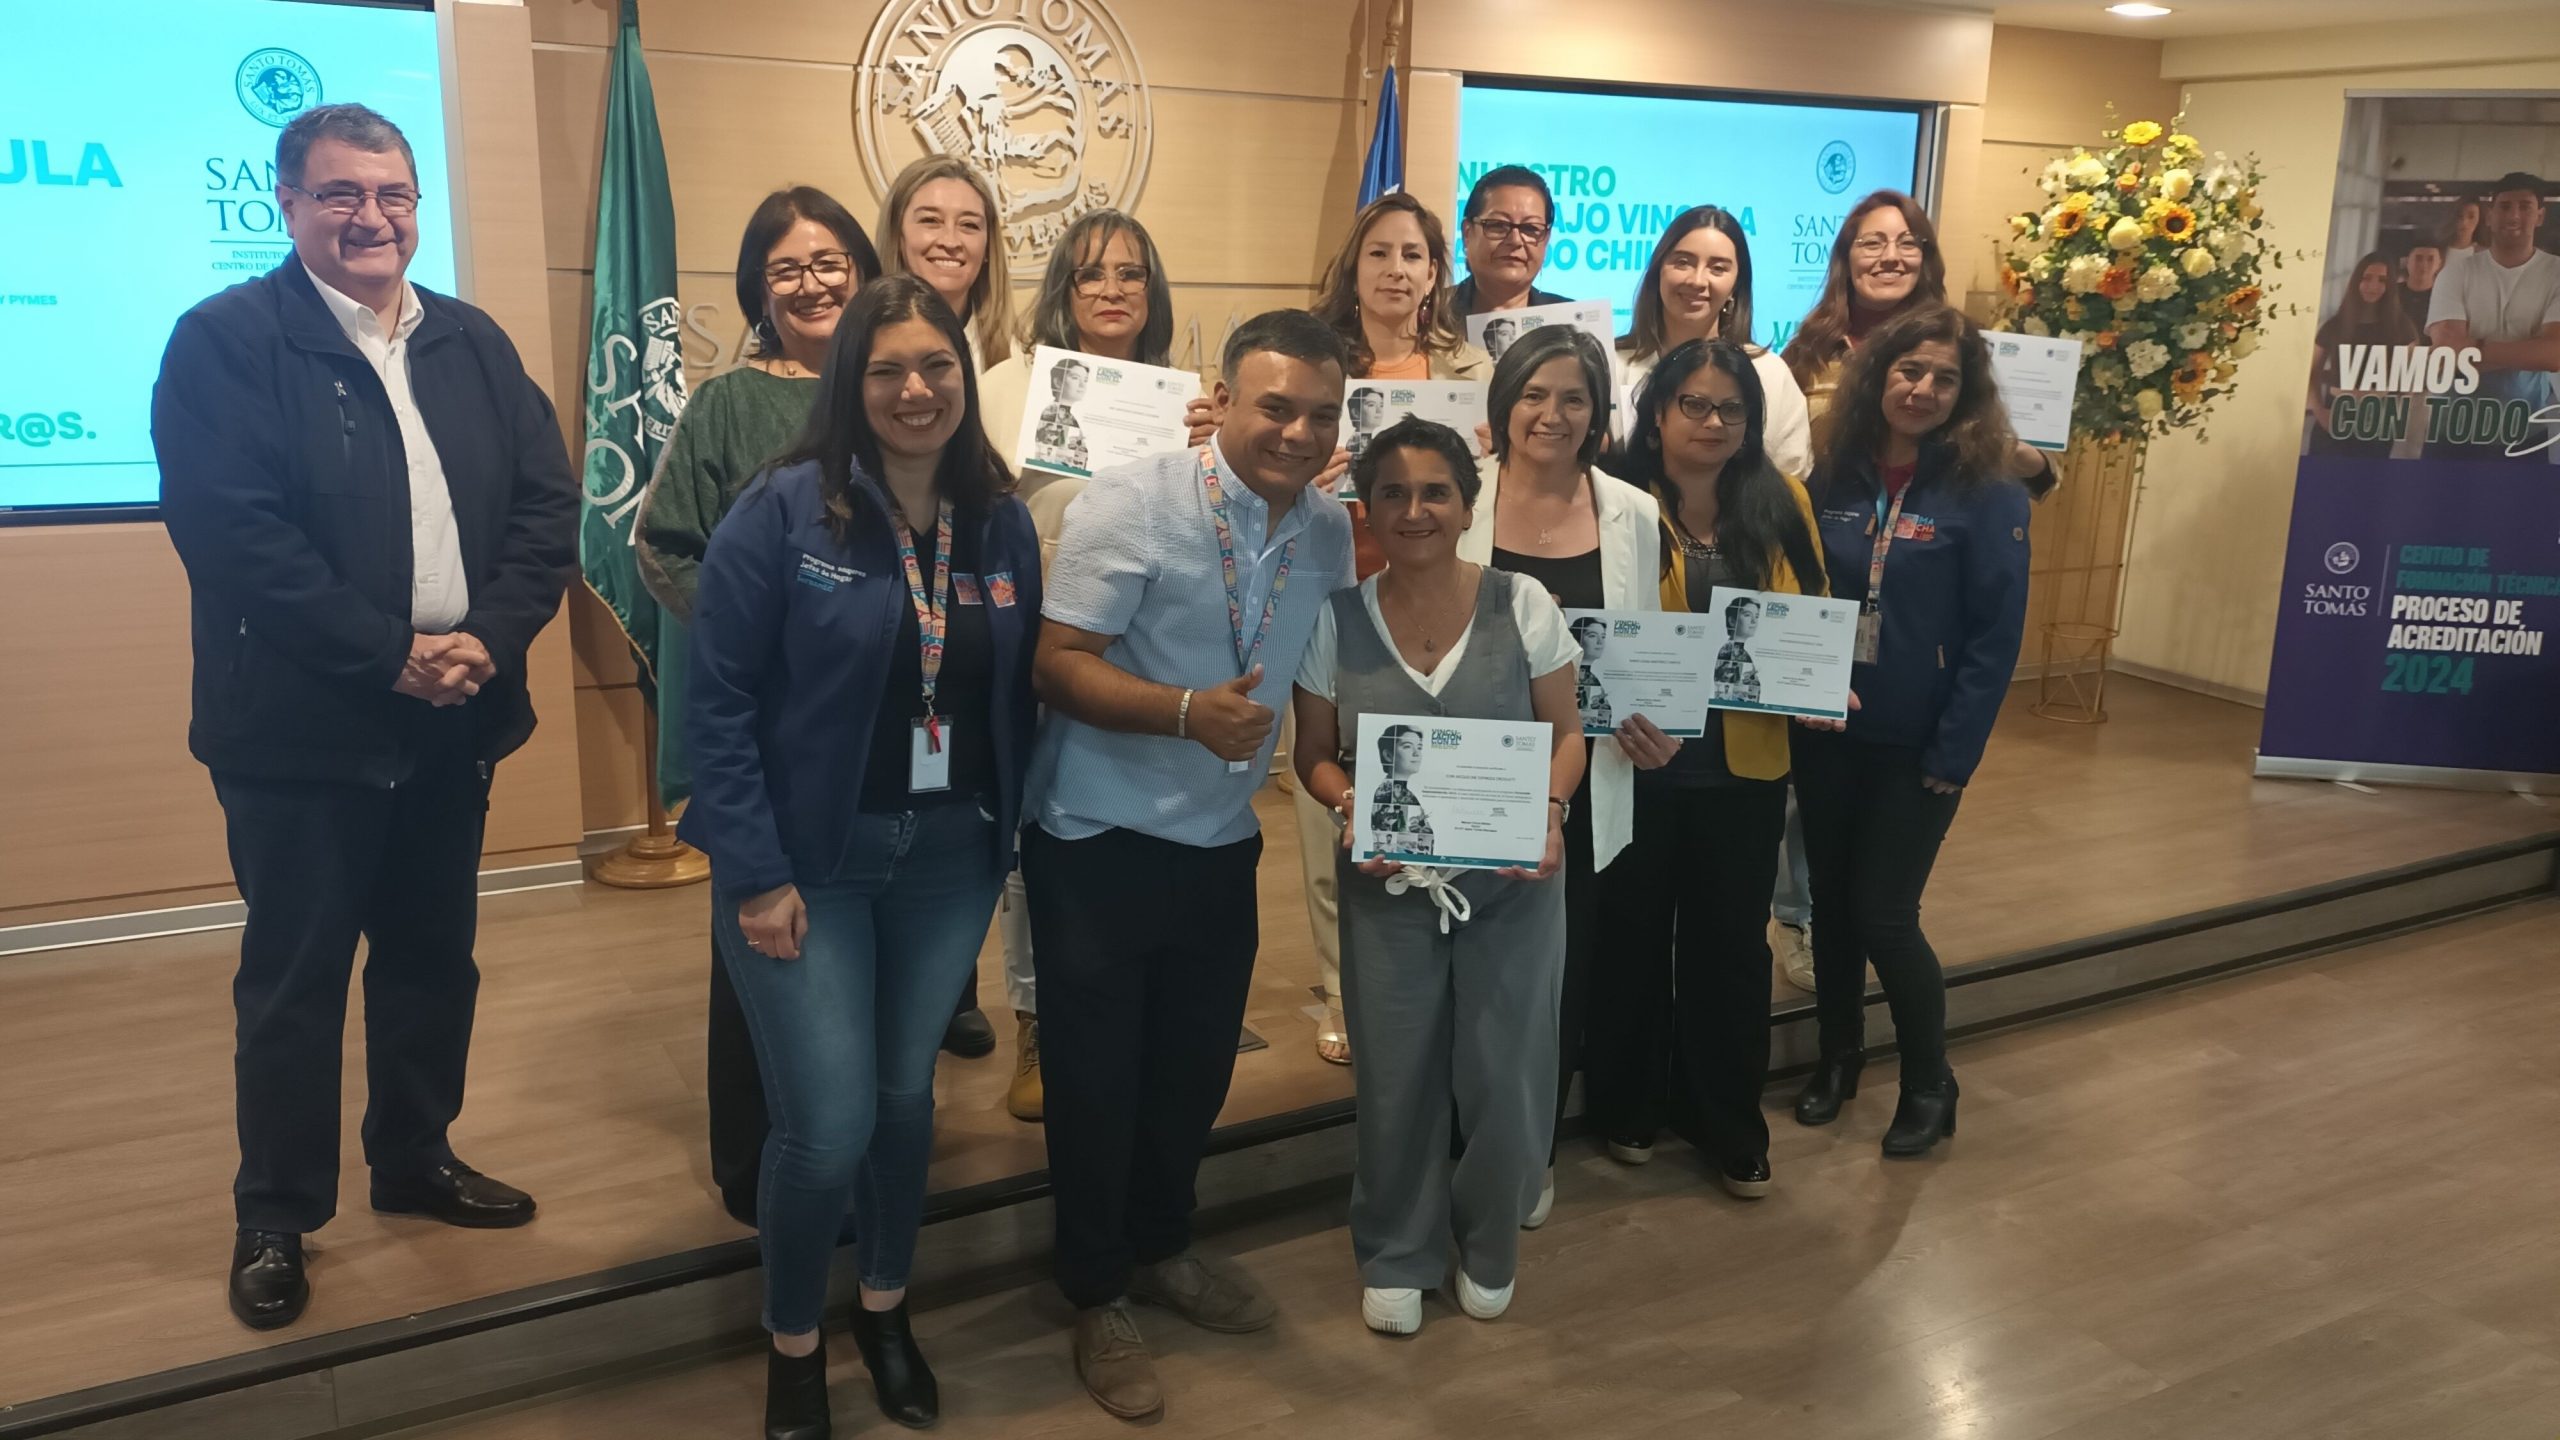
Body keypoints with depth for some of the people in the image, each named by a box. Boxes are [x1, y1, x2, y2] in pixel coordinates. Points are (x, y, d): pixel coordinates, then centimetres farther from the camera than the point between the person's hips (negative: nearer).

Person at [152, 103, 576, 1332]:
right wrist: (392, 655, -20)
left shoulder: (474, 343, 9)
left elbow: (548, 501, 2)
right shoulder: (224, 341, -7)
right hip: (303, 727, -5)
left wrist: (488, 639, -13)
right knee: (293, 978, 7)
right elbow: (233, 533, -17)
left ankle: (416, 1157, 36)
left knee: (434, 956, 17)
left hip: (453, 719, 5)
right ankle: (275, 1216, 23)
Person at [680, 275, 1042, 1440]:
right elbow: (720, 697, -13)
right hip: (808, 862, -4)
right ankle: (791, 1344, 25)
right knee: (828, 1128, -3)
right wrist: (753, 871, -15)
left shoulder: (1003, 523, 2)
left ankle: (886, 1310, 40)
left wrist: (1005, 838, 2)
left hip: (948, 859, 4)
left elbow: (1017, 694, 8)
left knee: (907, 1097, 16)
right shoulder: (783, 510, -12)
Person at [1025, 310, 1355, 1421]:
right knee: (1097, 1074, 7)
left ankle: (1159, 1247, 42)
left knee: (1198, 1064, 18)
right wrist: (1186, 712, -32)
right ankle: (1098, 1298, 27)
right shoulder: (1129, 505, -17)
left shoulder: (1332, 529, 1)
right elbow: (1059, 663, -20)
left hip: (1224, 842, 6)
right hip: (1100, 842, -5)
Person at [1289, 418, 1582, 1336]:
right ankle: (1396, 1257, 32)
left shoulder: (1522, 606, -6)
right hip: (1388, 887, 1)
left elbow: (1565, 732, 0)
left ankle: (1487, 1250, 33)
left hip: (1511, 881, 0)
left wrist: (1551, 811, -17)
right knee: (1397, 1076, 9)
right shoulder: (1336, 620, -4)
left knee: (1504, 1075, 6)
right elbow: (1313, 752, 4)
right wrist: (1346, 805, -16)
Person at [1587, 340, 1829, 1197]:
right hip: (1642, 760, -3)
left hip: (1746, 762, 3)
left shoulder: (1781, 502, 3)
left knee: (1731, 941, 13)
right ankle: (1627, 1109, 32)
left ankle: (1730, 1125, 29)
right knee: (1634, 934, 13)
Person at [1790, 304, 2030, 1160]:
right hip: (1825, 733, 4)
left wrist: (1953, 753, -14)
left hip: (1917, 744, -4)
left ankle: (1930, 1084, 22)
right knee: (1830, 899, 13)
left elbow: (1996, 635, -11)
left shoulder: (1988, 495, -9)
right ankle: (1838, 1055, 34)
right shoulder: (1834, 480, 2)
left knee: (1883, 912, -1)